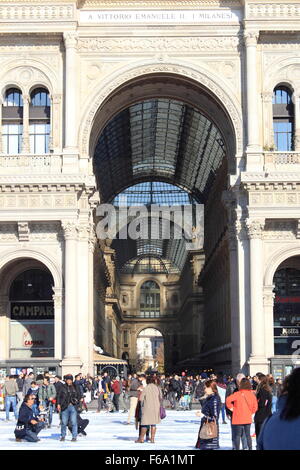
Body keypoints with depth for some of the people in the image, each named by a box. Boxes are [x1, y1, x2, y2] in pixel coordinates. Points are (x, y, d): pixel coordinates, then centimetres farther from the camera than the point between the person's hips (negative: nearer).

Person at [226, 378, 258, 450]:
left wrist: (231, 407, -10)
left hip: (238, 419, -4)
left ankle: (237, 448, 3)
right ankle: (250, 448, 17)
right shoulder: (252, 394, -1)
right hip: (248, 419, 4)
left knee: (237, 435, 4)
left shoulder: (238, 394, -14)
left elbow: (228, 399, -25)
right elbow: (255, 406, 3)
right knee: (248, 435, 15)